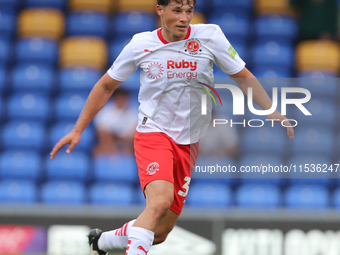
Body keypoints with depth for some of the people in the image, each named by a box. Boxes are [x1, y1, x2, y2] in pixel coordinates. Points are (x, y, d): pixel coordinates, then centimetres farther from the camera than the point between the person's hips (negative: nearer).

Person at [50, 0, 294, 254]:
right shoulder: (141, 45, -5)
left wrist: (273, 112, -6)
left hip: (188, 143, 3)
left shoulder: (209, 35, -5)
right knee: (160, 201, -32)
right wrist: (77, 130, 8)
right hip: (153, 133, -3)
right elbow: (106, 86, 8)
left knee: (160, 232, 5)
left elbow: (243, 77, 5)